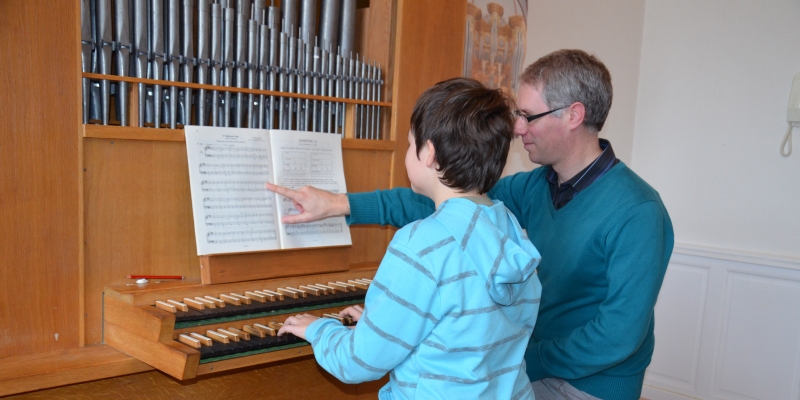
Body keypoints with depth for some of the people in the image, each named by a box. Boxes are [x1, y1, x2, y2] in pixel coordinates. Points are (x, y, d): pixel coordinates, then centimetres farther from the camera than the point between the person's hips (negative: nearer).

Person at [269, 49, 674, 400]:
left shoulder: (636, 213, -23)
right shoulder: (539, 186, -2)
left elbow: (619, 333, -24)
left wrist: (524, 361, -18)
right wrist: (342, 204, -5)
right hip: (538, 359, 6)